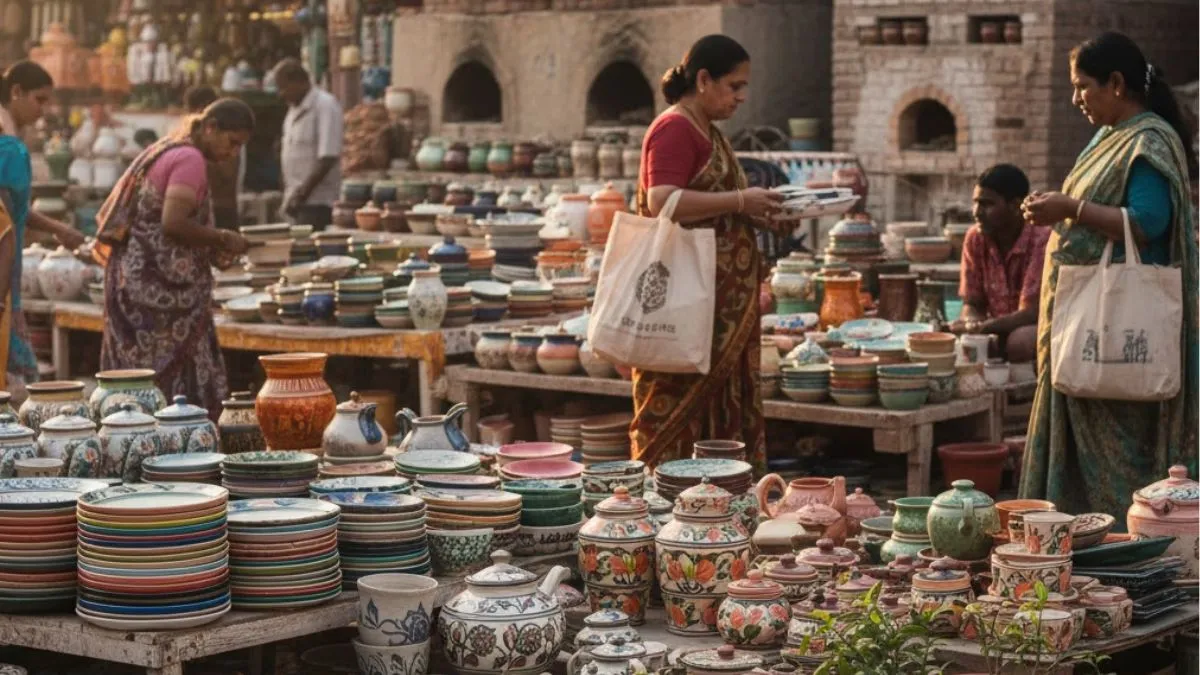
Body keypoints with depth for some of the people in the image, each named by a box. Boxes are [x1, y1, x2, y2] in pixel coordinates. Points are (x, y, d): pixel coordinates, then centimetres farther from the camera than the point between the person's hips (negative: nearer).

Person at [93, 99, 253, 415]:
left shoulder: (168, 150, 18)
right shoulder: (190, 160, -13)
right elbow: (174, 224, -23)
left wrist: (210, 247, 14)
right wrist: (223, 239, -11)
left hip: (136, 279, 10)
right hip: (160, 287, -10)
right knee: (171, 378, -7)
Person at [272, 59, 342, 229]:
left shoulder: (325, 106, -10)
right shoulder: (295, 110, 17)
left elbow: (328, 157, -16)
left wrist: (303, 192, -16)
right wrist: (290, 196, 10)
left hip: (316, 203, -8)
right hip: (299, 202, 8)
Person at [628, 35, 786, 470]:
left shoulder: (706, 133, 19)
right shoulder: (674, 129, -11)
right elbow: (661, 202, -25)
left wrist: (755, 213, 9)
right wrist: (741, 201, -20)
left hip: (721, 302, 10)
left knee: (722, 413, 9)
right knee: (682, 414, -7)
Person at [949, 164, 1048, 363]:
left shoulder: (1042, 240, -21)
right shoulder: (975, 238, -3)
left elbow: (1031, 314, -22)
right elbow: (972, 305, 1)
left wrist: (978, 328, -27)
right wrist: (971, 325, -23)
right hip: (1001, 332, 5)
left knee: (1021, 341, -36)